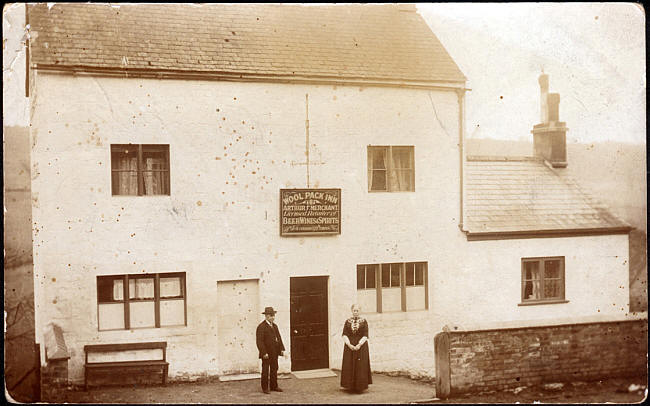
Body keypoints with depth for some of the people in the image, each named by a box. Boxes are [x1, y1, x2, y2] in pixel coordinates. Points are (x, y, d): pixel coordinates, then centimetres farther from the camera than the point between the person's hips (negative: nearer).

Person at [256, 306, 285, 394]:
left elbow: (279, 338, 16)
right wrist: (264, 353, -20)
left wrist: (282, 349, 7)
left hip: (274, 353, 7)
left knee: (274, 369, 11)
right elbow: (259, 341, -16)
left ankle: (274, 386, 21)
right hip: (266, 353, -7)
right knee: (265, 370, 2)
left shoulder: (274, 326, 12)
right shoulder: (261, 327, -13)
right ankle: (265, 388, 10)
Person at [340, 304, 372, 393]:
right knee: (349, 366, -1)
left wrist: (359, 345, -17)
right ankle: (351, 386, 6)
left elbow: (365, 335, -4)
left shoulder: (363, 321, 2)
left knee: (361, 366, -4)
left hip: (361, 346, -1)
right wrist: (349, 345, -14)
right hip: (349, 347, 2)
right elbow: (344, 335, 1)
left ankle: (360, 387, 2)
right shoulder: (347, 321, 7)